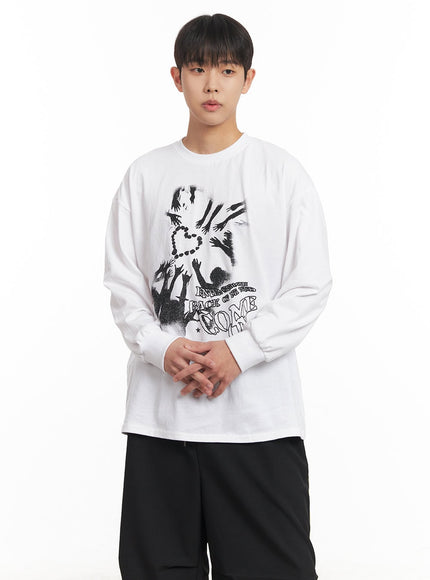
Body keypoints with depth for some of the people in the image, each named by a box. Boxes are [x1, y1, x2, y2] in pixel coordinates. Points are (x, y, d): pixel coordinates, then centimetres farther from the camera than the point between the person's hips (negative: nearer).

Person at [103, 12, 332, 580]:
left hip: (260, 415, -2)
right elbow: (123, 285, 7)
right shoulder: (145, 175, 8)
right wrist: (162, 349, -11)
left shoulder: (282, 171, 2)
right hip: (159, 413, 2)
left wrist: (239, 351, -13)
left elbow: (311, 286, -2)